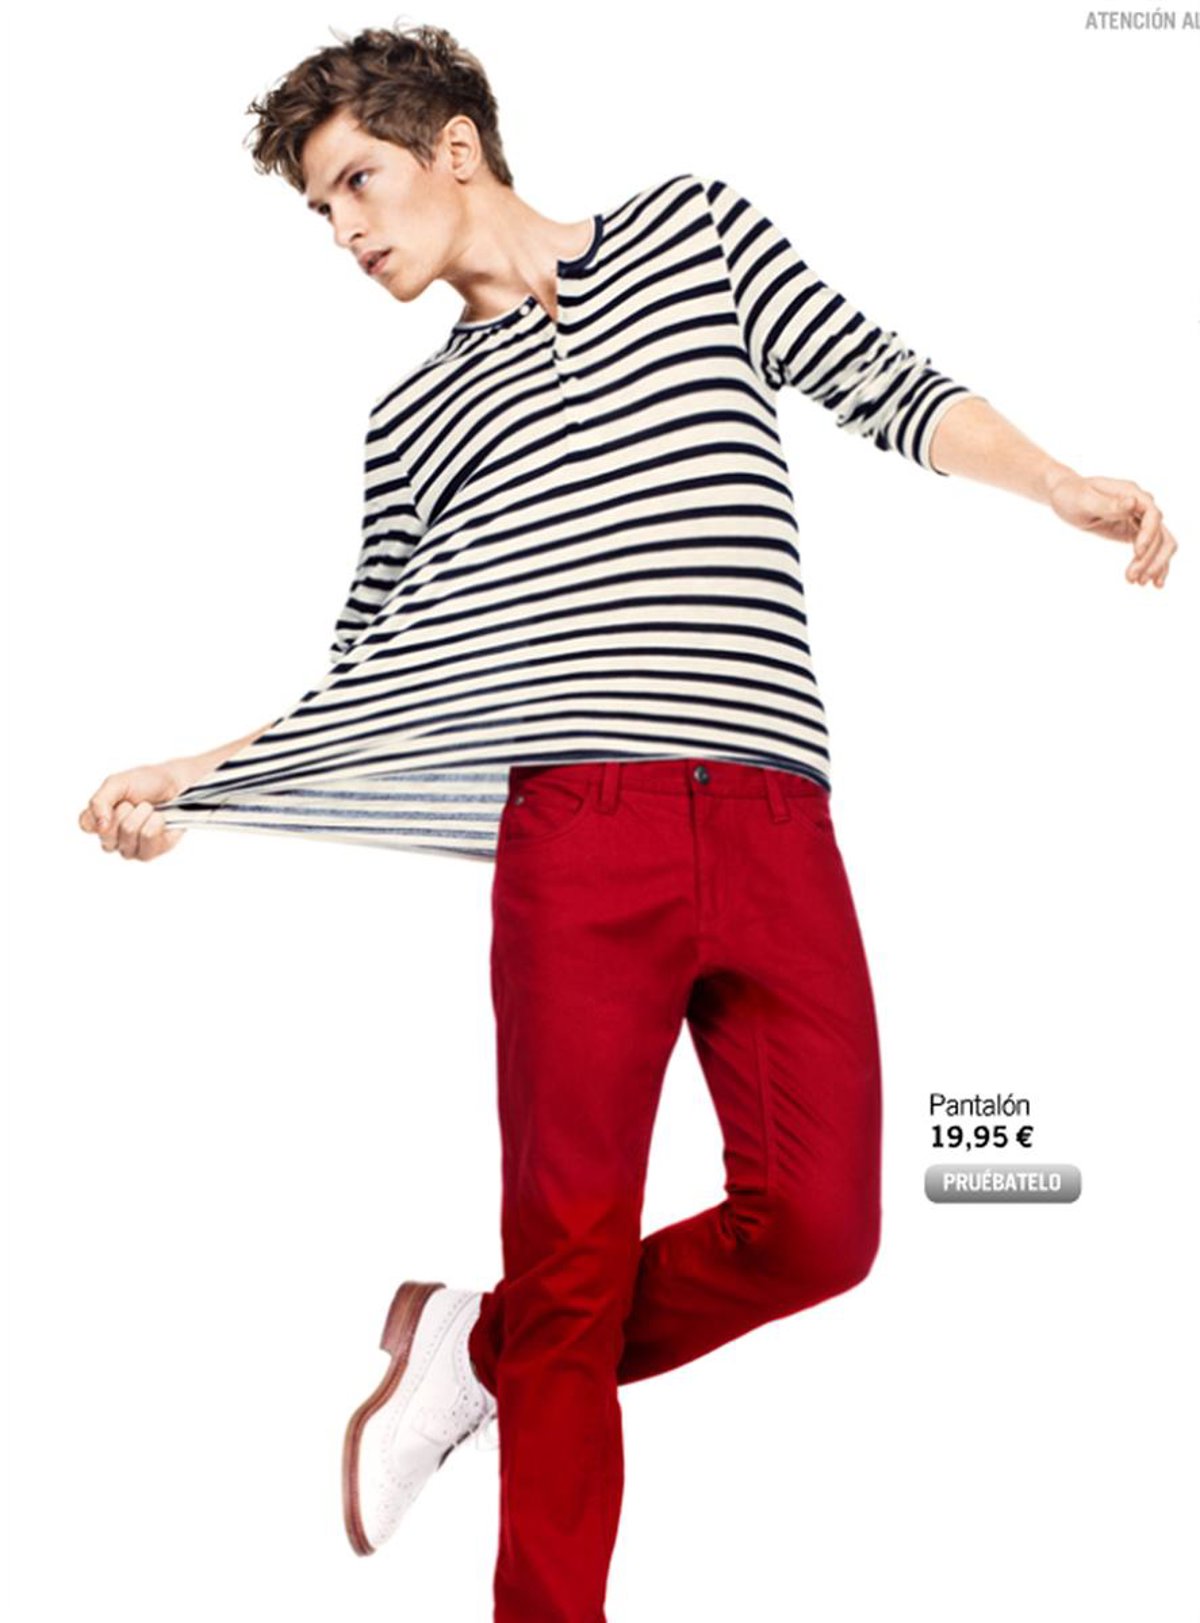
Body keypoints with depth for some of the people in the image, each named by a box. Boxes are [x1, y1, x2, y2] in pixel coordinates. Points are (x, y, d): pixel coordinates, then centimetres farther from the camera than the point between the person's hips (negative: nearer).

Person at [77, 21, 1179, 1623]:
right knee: (573, 1250, -2)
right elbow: (371, 686, 18)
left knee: (817, 1228, -8)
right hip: (581, 842, 0)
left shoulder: (693, 229, 17)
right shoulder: (416, 420, 20)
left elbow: (886, 382, 11)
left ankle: (485, 1349, 14)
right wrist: (187, 778, 8)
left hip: (775, 831, 0)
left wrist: (1064, 484, -4)